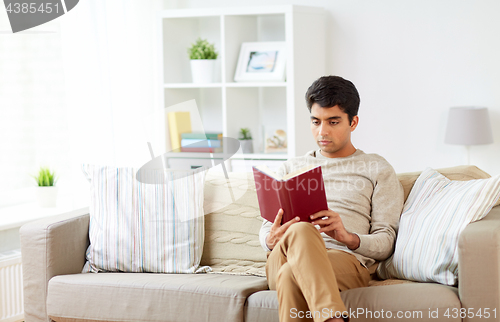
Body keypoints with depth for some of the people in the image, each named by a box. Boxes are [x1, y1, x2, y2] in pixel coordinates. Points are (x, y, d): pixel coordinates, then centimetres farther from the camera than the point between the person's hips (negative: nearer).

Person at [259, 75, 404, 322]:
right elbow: (266, 229, 22)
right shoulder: (291, 168, 31)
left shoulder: (377, 170, 20)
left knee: (292, 276, -40)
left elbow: (385, 241, 9)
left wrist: (348, 237, -14)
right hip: (283, 260, 2)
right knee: (301, 230, -39)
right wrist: (272, 239, -5)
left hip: (347, 258, -2)